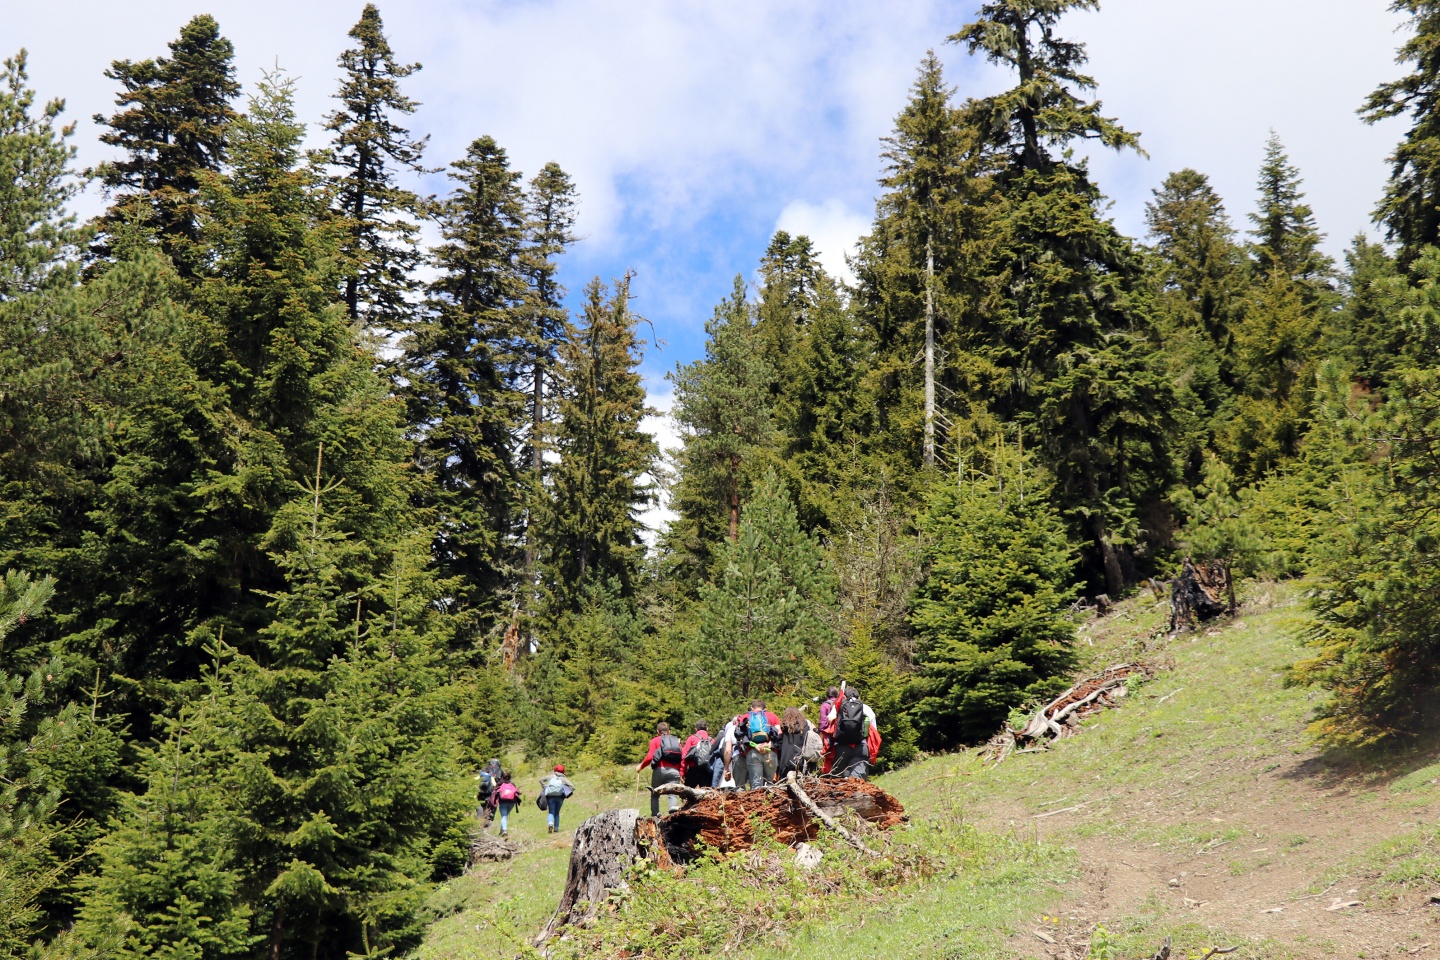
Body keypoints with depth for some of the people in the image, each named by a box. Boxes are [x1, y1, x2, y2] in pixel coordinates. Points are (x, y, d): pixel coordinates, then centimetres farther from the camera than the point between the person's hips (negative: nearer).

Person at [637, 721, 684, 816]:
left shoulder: (655, 740, 11)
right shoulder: (677, 740, 21)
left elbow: (650, 757, -3)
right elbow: (682, 758, 10)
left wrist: (641, 766, 11)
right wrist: (681, 773, 17)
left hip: (660, 770, -2)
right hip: (674, 771, 2)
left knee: (655, 794, 12)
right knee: (673, 794, -6)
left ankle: (655, 815, 3)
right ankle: (674, 812, -30)